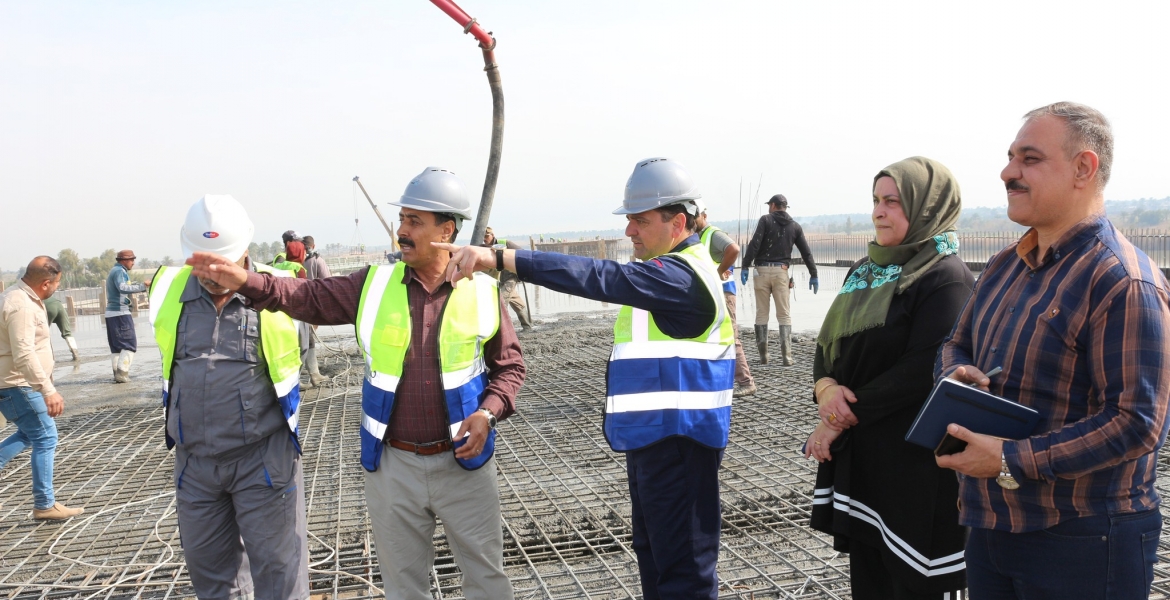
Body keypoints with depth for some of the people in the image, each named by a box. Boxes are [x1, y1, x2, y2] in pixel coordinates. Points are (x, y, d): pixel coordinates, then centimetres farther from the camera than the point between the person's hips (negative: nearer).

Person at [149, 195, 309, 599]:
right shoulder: (170, 292, 1)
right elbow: (171, 369, 14)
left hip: (262, 457, -4)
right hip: (193, 460, 4)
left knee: (277, 564, 4)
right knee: (207, 566, 18)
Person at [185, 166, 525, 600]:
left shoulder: (482, 292, -6)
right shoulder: (375, 285, 0)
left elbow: (510, 364, 1)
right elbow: (312, 298, -2)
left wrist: (488, 412, -14)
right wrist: (246, 281, -16)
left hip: (462, 461, -2)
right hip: (392, 464, 2)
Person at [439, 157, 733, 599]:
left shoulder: (681, 275, -22)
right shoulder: (672, 268, 14)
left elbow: (597, 277, -35)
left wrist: (498, 257, -41)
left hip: (679, 442, -11)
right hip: (651, 438, 11)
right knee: (652, 550, 23)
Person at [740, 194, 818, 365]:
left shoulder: (766, 220, 2)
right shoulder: (795, 226, 11)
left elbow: (754, 244, -10)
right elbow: (806, 252, 11)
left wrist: (745, 266, -11)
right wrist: (813, 275, 17)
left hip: (762, 271, -1)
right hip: (781, 271, 2)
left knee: (761, 314, 6)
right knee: (784, 315, 4)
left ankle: (763, 356, 6)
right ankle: (786, 356, -3)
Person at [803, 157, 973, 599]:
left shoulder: (946, 279, -13)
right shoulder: (867, 271, 12)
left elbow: (921, 371, -21)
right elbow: (828, 343, 10)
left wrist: (844, 418, -16)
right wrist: (825, 387, -12)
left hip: (915, 461, -7)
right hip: (858, 454, 7)